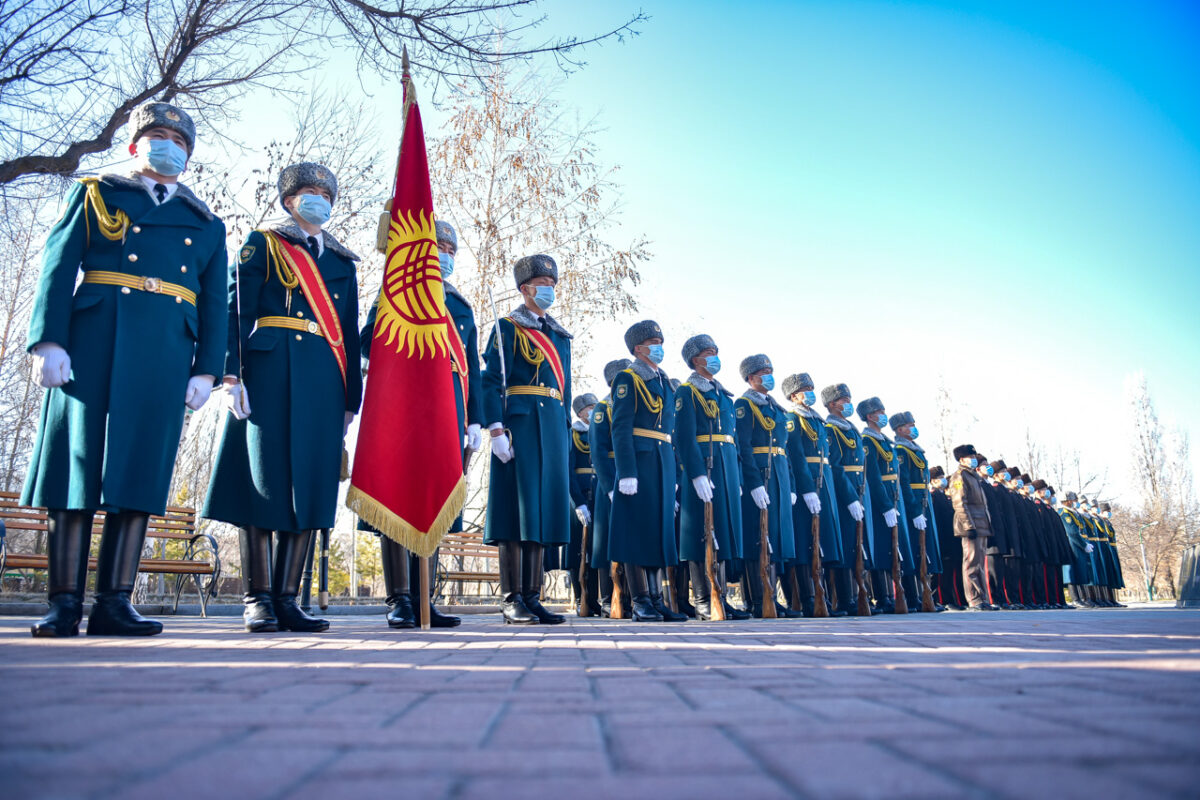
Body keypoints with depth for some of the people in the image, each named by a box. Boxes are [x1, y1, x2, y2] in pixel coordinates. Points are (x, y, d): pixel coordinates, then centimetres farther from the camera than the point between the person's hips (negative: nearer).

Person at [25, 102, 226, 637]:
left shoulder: (207, 226, 21)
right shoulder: (95, 195, 16)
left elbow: (215, 307, 13)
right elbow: (58, 268, 5)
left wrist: (206, 370, 1)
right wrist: (49, 341, -8)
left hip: (166, 356, 2)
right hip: (93, 343, -1)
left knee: (140, 472, -2)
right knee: (74, 463, -3)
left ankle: (113, 604, 2)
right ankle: (64, 603, 2)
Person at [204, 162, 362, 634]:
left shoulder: (342, 261, 22)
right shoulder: (261, 245, 12)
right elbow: (236, 311, 1)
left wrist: (351, 399, 10)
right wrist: (232, 375, -12)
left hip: (324, 381, 4)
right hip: (269, 370, -4)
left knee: (311, 484, -1)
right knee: (263, 477, -5)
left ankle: (286, 598, 3)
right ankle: (258, 599, 1)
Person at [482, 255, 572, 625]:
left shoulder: (560, 335, 22)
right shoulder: (506, 328, 3)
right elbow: (492, 382, -6)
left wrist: (565, 434, 17)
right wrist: (496, 428, -17)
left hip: (554, 426, 6)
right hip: (519, 423, -6)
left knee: (542, 506, 5)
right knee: (516, 505, -7)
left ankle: (532, 598, 9)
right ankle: (512, 599, -1)